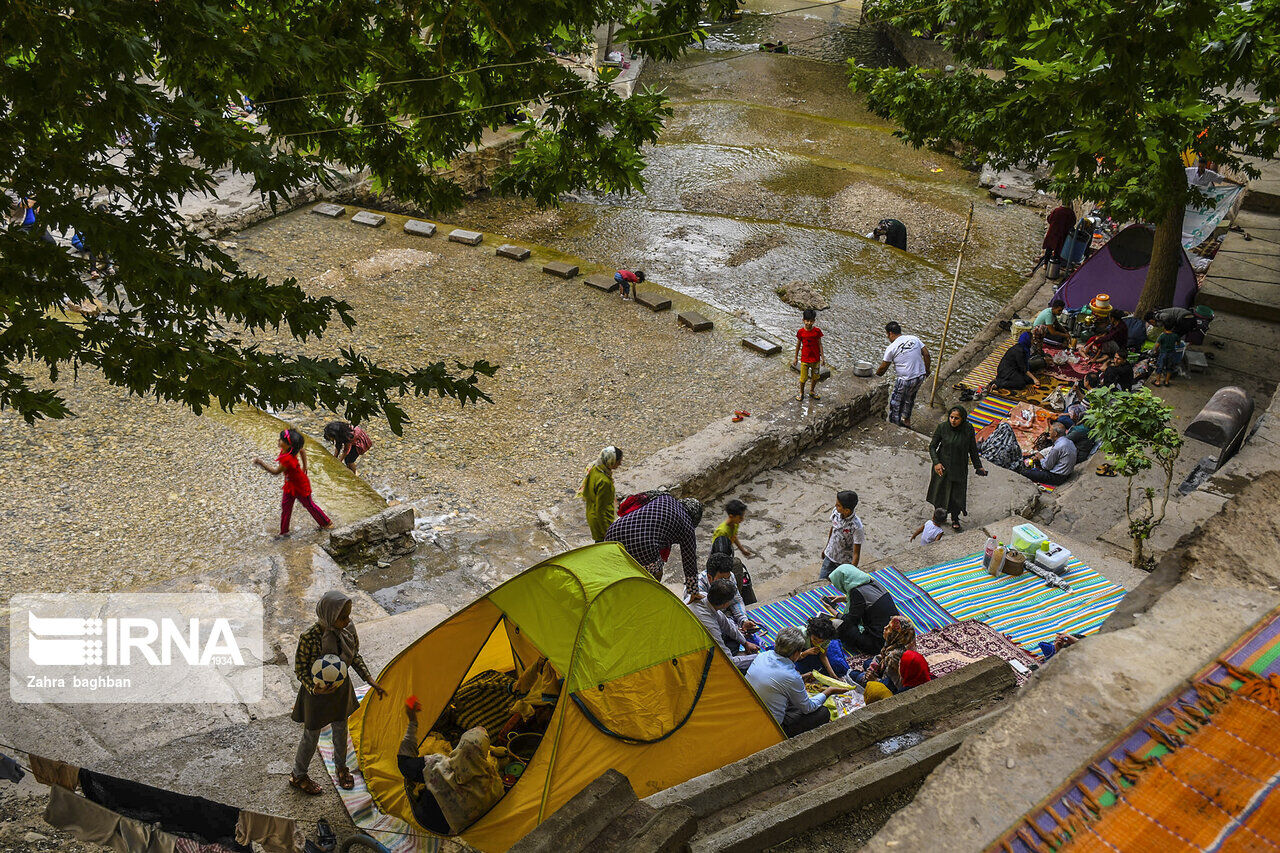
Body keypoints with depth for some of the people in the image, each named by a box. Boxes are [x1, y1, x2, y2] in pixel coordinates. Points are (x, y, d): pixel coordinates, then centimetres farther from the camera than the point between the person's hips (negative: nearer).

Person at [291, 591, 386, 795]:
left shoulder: (347, 628, -18)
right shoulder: (309, 638, -34)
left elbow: (355, 656, 0)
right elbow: (300, 670, -19)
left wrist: (369, 679, -5)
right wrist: (314, 688, -35)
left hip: (341, 688, 5)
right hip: (317, 693, -5)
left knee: (340, 730, 26)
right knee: (311, 736, 18)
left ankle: (341, 767, 54)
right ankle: (298, 776, 46)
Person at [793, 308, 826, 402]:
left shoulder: (817, 331, -9)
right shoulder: (800, 332, -9)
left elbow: (820, 344, 0)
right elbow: (798, 345, 1)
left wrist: (822, 357, 0)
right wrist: (796, 358, 7)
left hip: (816, 359, 1)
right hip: (804, 359, -1)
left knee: (815, 377, 14)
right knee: (803, 378, 5)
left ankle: (812, 391, 37)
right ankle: (801, 393, 27)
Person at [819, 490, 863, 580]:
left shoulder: (856, 527, -32)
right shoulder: (835, 512, -15)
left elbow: (856, 553, -24)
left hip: (844, 562, -5)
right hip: (830, 556, 5)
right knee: (821, 580, 14)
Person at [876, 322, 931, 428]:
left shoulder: (891, 348, -10)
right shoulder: (914, 338, 4)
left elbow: (883, 368, -3)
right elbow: (926, 353, 5)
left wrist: (875, 376, 14)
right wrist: (927, 370, 16)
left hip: (905, 380, -6)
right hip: (920, 376, 6)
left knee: (895, 403, 11)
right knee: (910, 397, 29)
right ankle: (907, 421, 42)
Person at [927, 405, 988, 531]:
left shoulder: (968, 429, -12)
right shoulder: (942, 427, -16)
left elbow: (972, 449, 0)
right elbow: (932, 446, -8)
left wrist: (978, 466, 3)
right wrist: (936, 463, -20)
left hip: (959, 467, 1)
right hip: (942, 465, 0)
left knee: (957, 493, 7)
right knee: (940, 491, 15)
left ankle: (955, 519, 30)